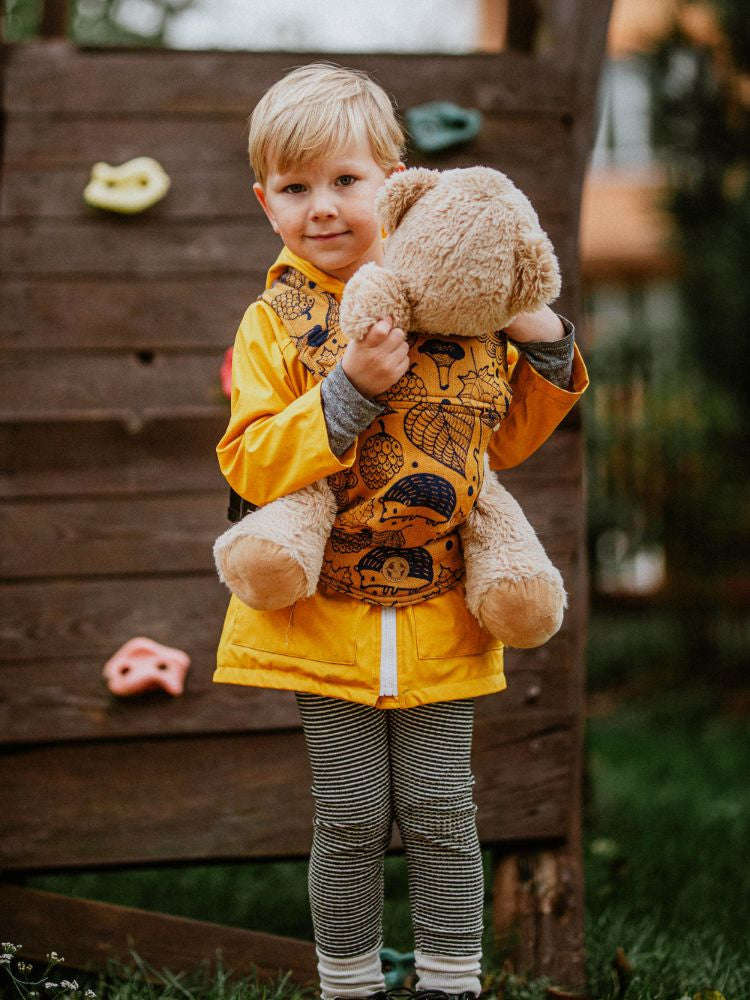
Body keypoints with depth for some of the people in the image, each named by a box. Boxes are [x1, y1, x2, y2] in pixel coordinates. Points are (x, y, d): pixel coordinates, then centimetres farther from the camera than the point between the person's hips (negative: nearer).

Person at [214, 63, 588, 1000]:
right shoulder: (274, 323, -2)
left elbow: (498, 439, 9)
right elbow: (250, 464, -13)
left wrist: (542, 349, -6)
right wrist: (349, 390, -24)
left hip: (437, 609, 1)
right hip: (327, 612, -1)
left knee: (439, 812, 6)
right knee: (350, 819, 5)